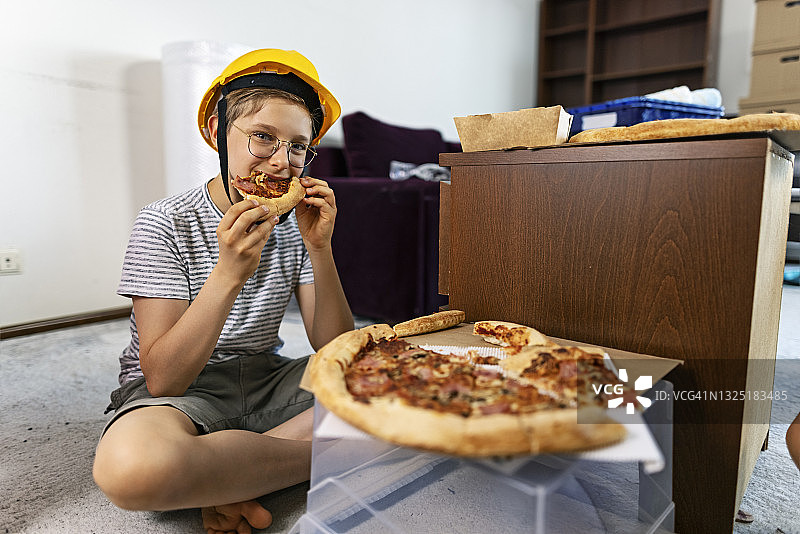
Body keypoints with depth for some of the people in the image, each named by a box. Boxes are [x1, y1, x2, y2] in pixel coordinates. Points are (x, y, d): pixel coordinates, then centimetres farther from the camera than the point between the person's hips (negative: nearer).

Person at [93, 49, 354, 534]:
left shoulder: (294, 225, 0)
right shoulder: (166, 224, -11)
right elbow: (163, 379, -19)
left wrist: (320, 249, -20)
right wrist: (230, 273, -31)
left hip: (267, 380, 4)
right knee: (130, 466, -38)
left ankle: (229, 477, -15)